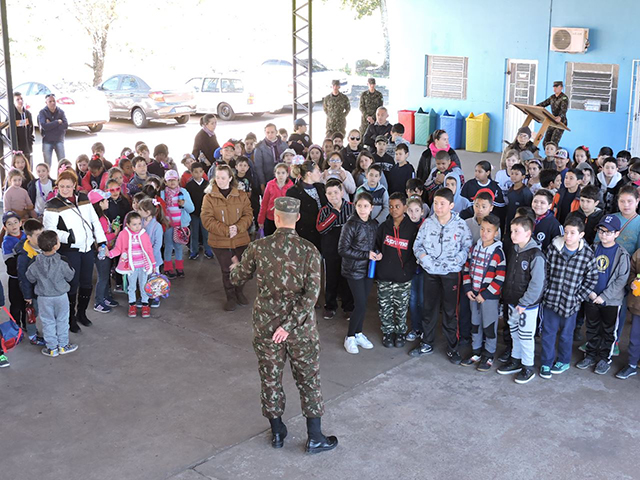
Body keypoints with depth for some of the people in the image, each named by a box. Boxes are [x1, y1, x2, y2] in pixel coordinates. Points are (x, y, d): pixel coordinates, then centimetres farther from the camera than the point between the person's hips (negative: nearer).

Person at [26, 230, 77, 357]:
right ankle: (63, 345, 23)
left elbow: (30, 278, -1)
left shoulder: (36, 264, -14)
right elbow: (69, 276, -7)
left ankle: (52, 348, 18)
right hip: (61, 296, -1)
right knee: (62, 321, 15)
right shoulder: (62, 262, -19)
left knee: (47, 322, 13)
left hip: (44, 298, 1)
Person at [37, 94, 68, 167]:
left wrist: (51, 125, -14)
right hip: (47, 141, -2)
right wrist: (57, 122, -12)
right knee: (47, 164, 2)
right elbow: (44, 126, -17)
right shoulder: (42, 112, -3)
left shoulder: (61, 112, 3)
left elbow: (65, 126, -9)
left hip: (59, 140, 2)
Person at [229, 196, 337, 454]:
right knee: (308, 379, 12)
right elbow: (312, 293, -19)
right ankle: (314, 438, 21)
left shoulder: (258, 247, -9)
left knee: (270, 378, 17)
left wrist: (234, 267, 28)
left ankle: (277, 432, 31)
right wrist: (290, 324, -16)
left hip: (265, 325, 1)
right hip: (301, 326, -1)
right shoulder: (309, 251, -12)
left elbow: (237, 279, 5)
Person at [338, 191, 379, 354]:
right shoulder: (350, 224, -14)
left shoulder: (373, 224, 4)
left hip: (368, 269, 6)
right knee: (360, 305, -7)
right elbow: (343, 250, -16)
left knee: (362, 303, 12)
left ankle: (358, 334, 28)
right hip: (354, 270, -5)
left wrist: (378, 254, -6)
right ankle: (350, 338, 9)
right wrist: (366, 255, -20)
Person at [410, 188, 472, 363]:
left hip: (451, 273, -3)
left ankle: (452, 348, 20)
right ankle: (426, 344, 30)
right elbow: (417, 244, 5)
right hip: (430, 272, 3)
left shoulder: (461, 225, -9)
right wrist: (423, 256, -13)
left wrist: (456, 260, -20)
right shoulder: (427, 223, -1)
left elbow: (467, 247, -7)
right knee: (428, 308, 14)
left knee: (450, 311, 6)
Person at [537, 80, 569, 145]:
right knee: (545, 142, 5)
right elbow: (544, 103, 12)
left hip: (561, 123, -8)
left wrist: (560, 117, -50)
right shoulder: (552, 97, 10)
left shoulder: (564, 98, -14)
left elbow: (564, 109, -30)